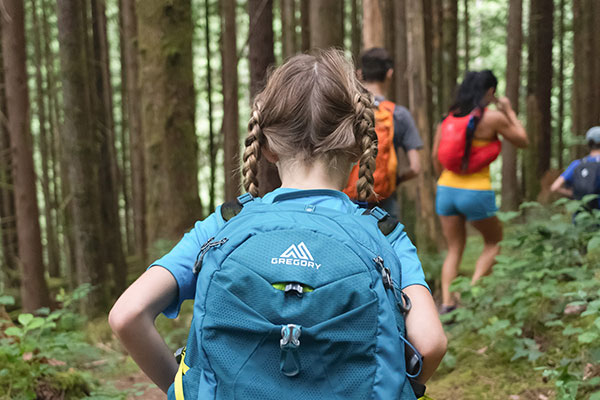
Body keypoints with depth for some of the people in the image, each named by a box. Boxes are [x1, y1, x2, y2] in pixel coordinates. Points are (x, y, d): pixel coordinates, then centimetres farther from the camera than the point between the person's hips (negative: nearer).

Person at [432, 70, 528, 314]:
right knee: (494, 242, 17)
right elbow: (523, 141, 5)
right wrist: (509, 111, 14)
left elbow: (436, 156, 7)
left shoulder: (449, 116, 6)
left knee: (454, 249, 15)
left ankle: (447, 302, 5)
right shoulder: (493, 117, -8)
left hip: (446, 190, 5)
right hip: (477, 193, -5)